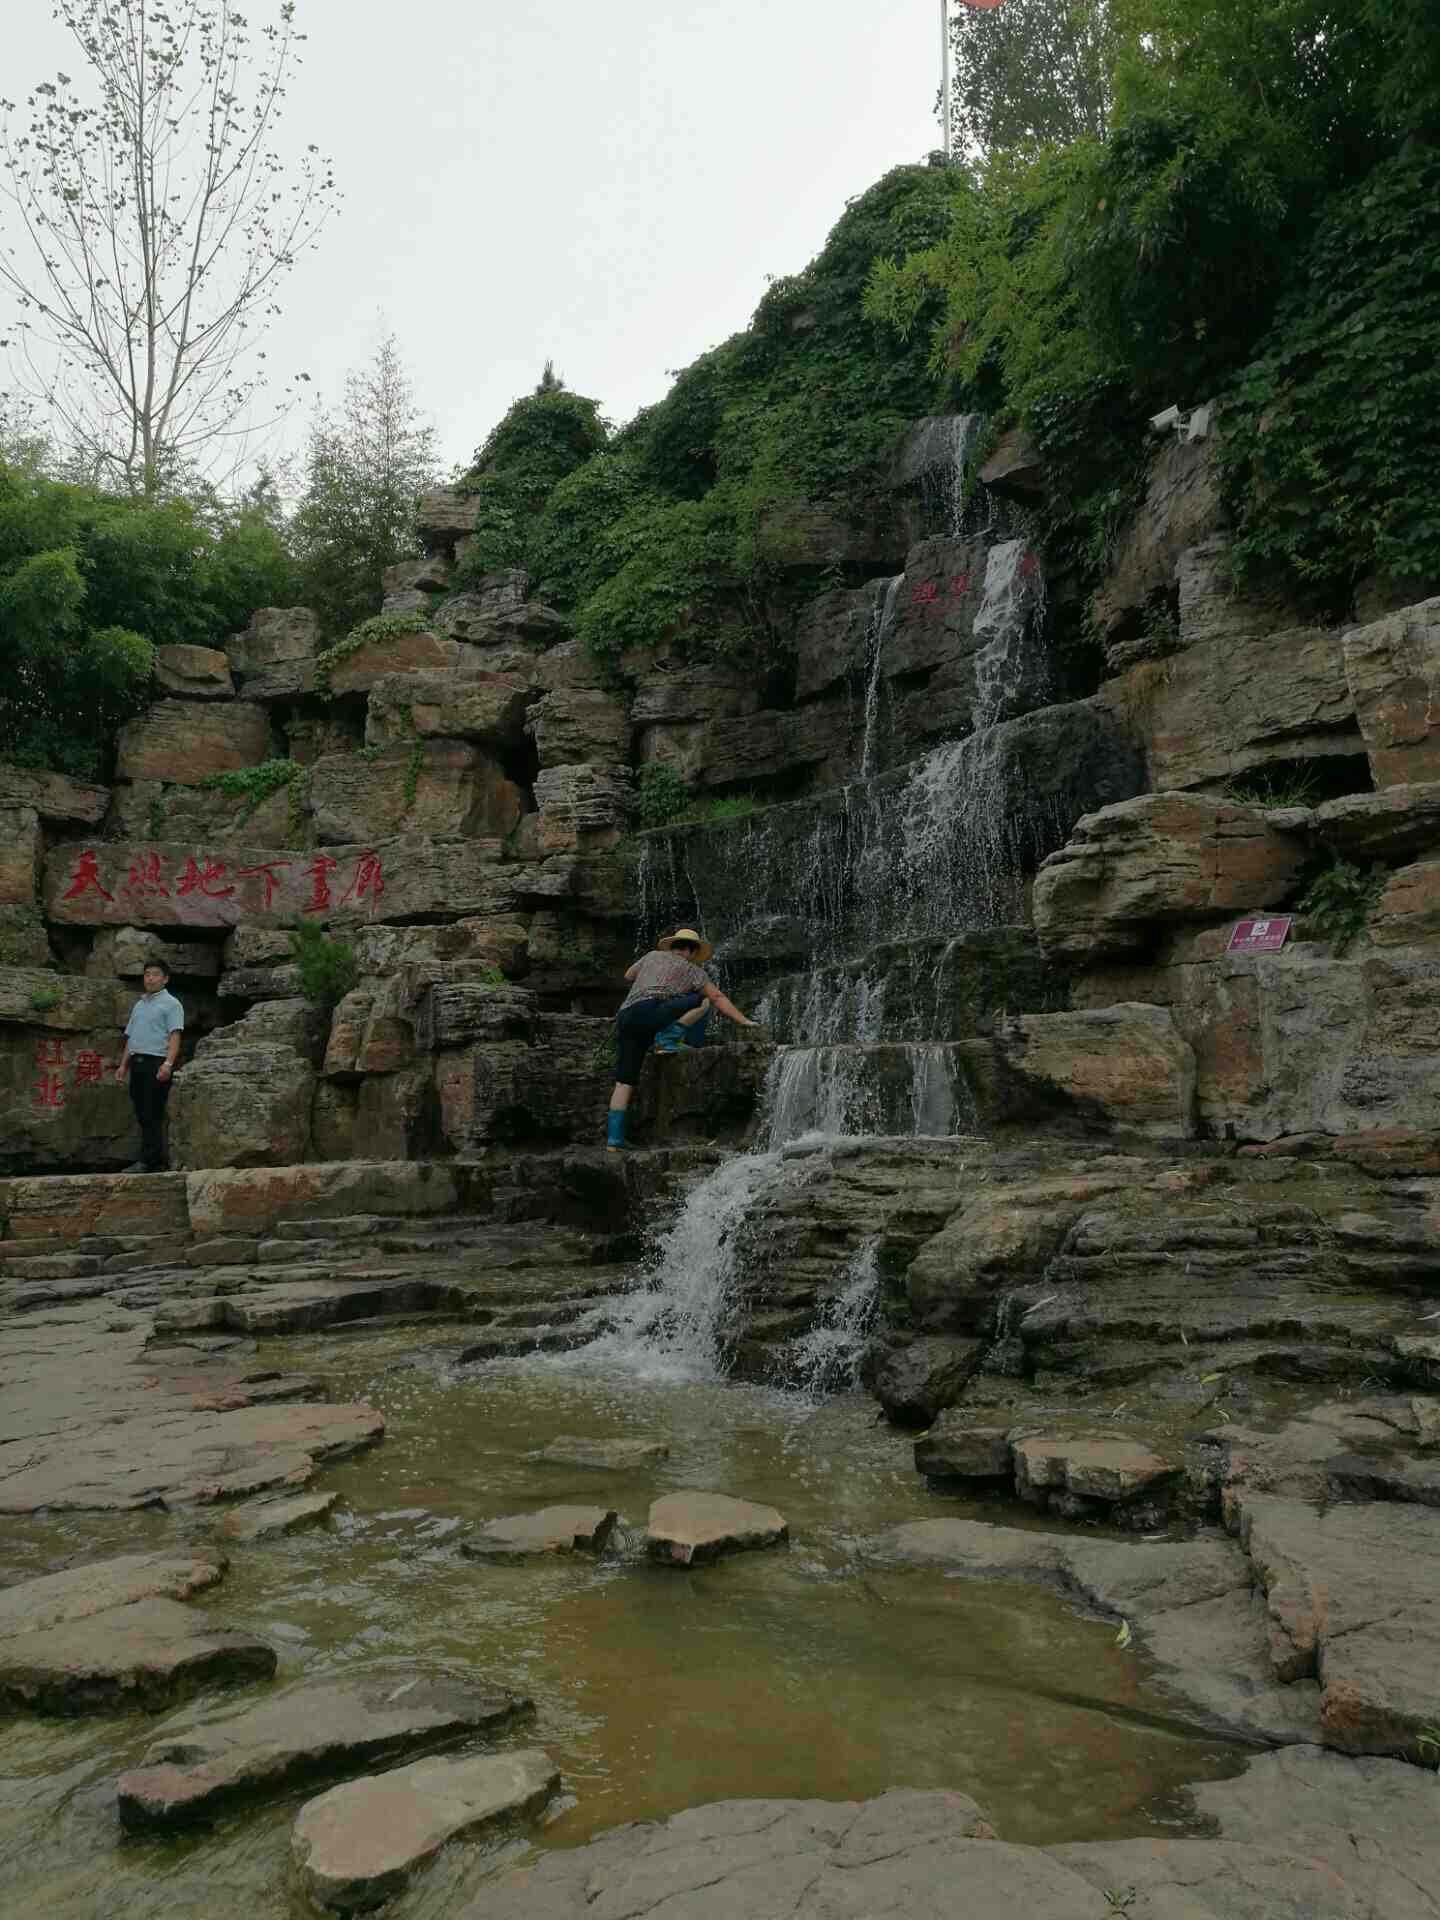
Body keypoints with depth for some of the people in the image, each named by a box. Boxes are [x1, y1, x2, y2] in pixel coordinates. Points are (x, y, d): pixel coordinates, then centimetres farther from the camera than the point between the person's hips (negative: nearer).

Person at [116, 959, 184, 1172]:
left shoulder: (171, 1004, 0)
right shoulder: (139, 1005, 23)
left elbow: (175, 1036, -11)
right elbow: (130, 1037, 25)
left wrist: (168, 1063, -23)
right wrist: (123, 1064, 16)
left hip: (157, 1063, -7)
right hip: (137, 1062, 8)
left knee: (152, 1115, -10)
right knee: (142, 1113, 7)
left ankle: (151, 1161, -11)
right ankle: (153, 1159, 11)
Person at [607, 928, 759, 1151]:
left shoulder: (653, 956, 28)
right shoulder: (690, 968, 15)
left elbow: (628, 975, 43)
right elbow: (718, 997, 12)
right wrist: (743, 1021, 14)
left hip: (624, 1017, 6)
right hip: (650, 1011, -6)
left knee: (624, 1082, 8)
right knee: (704, 1001, -3)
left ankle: (614, 1140, 4)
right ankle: (669, 1038, -13)